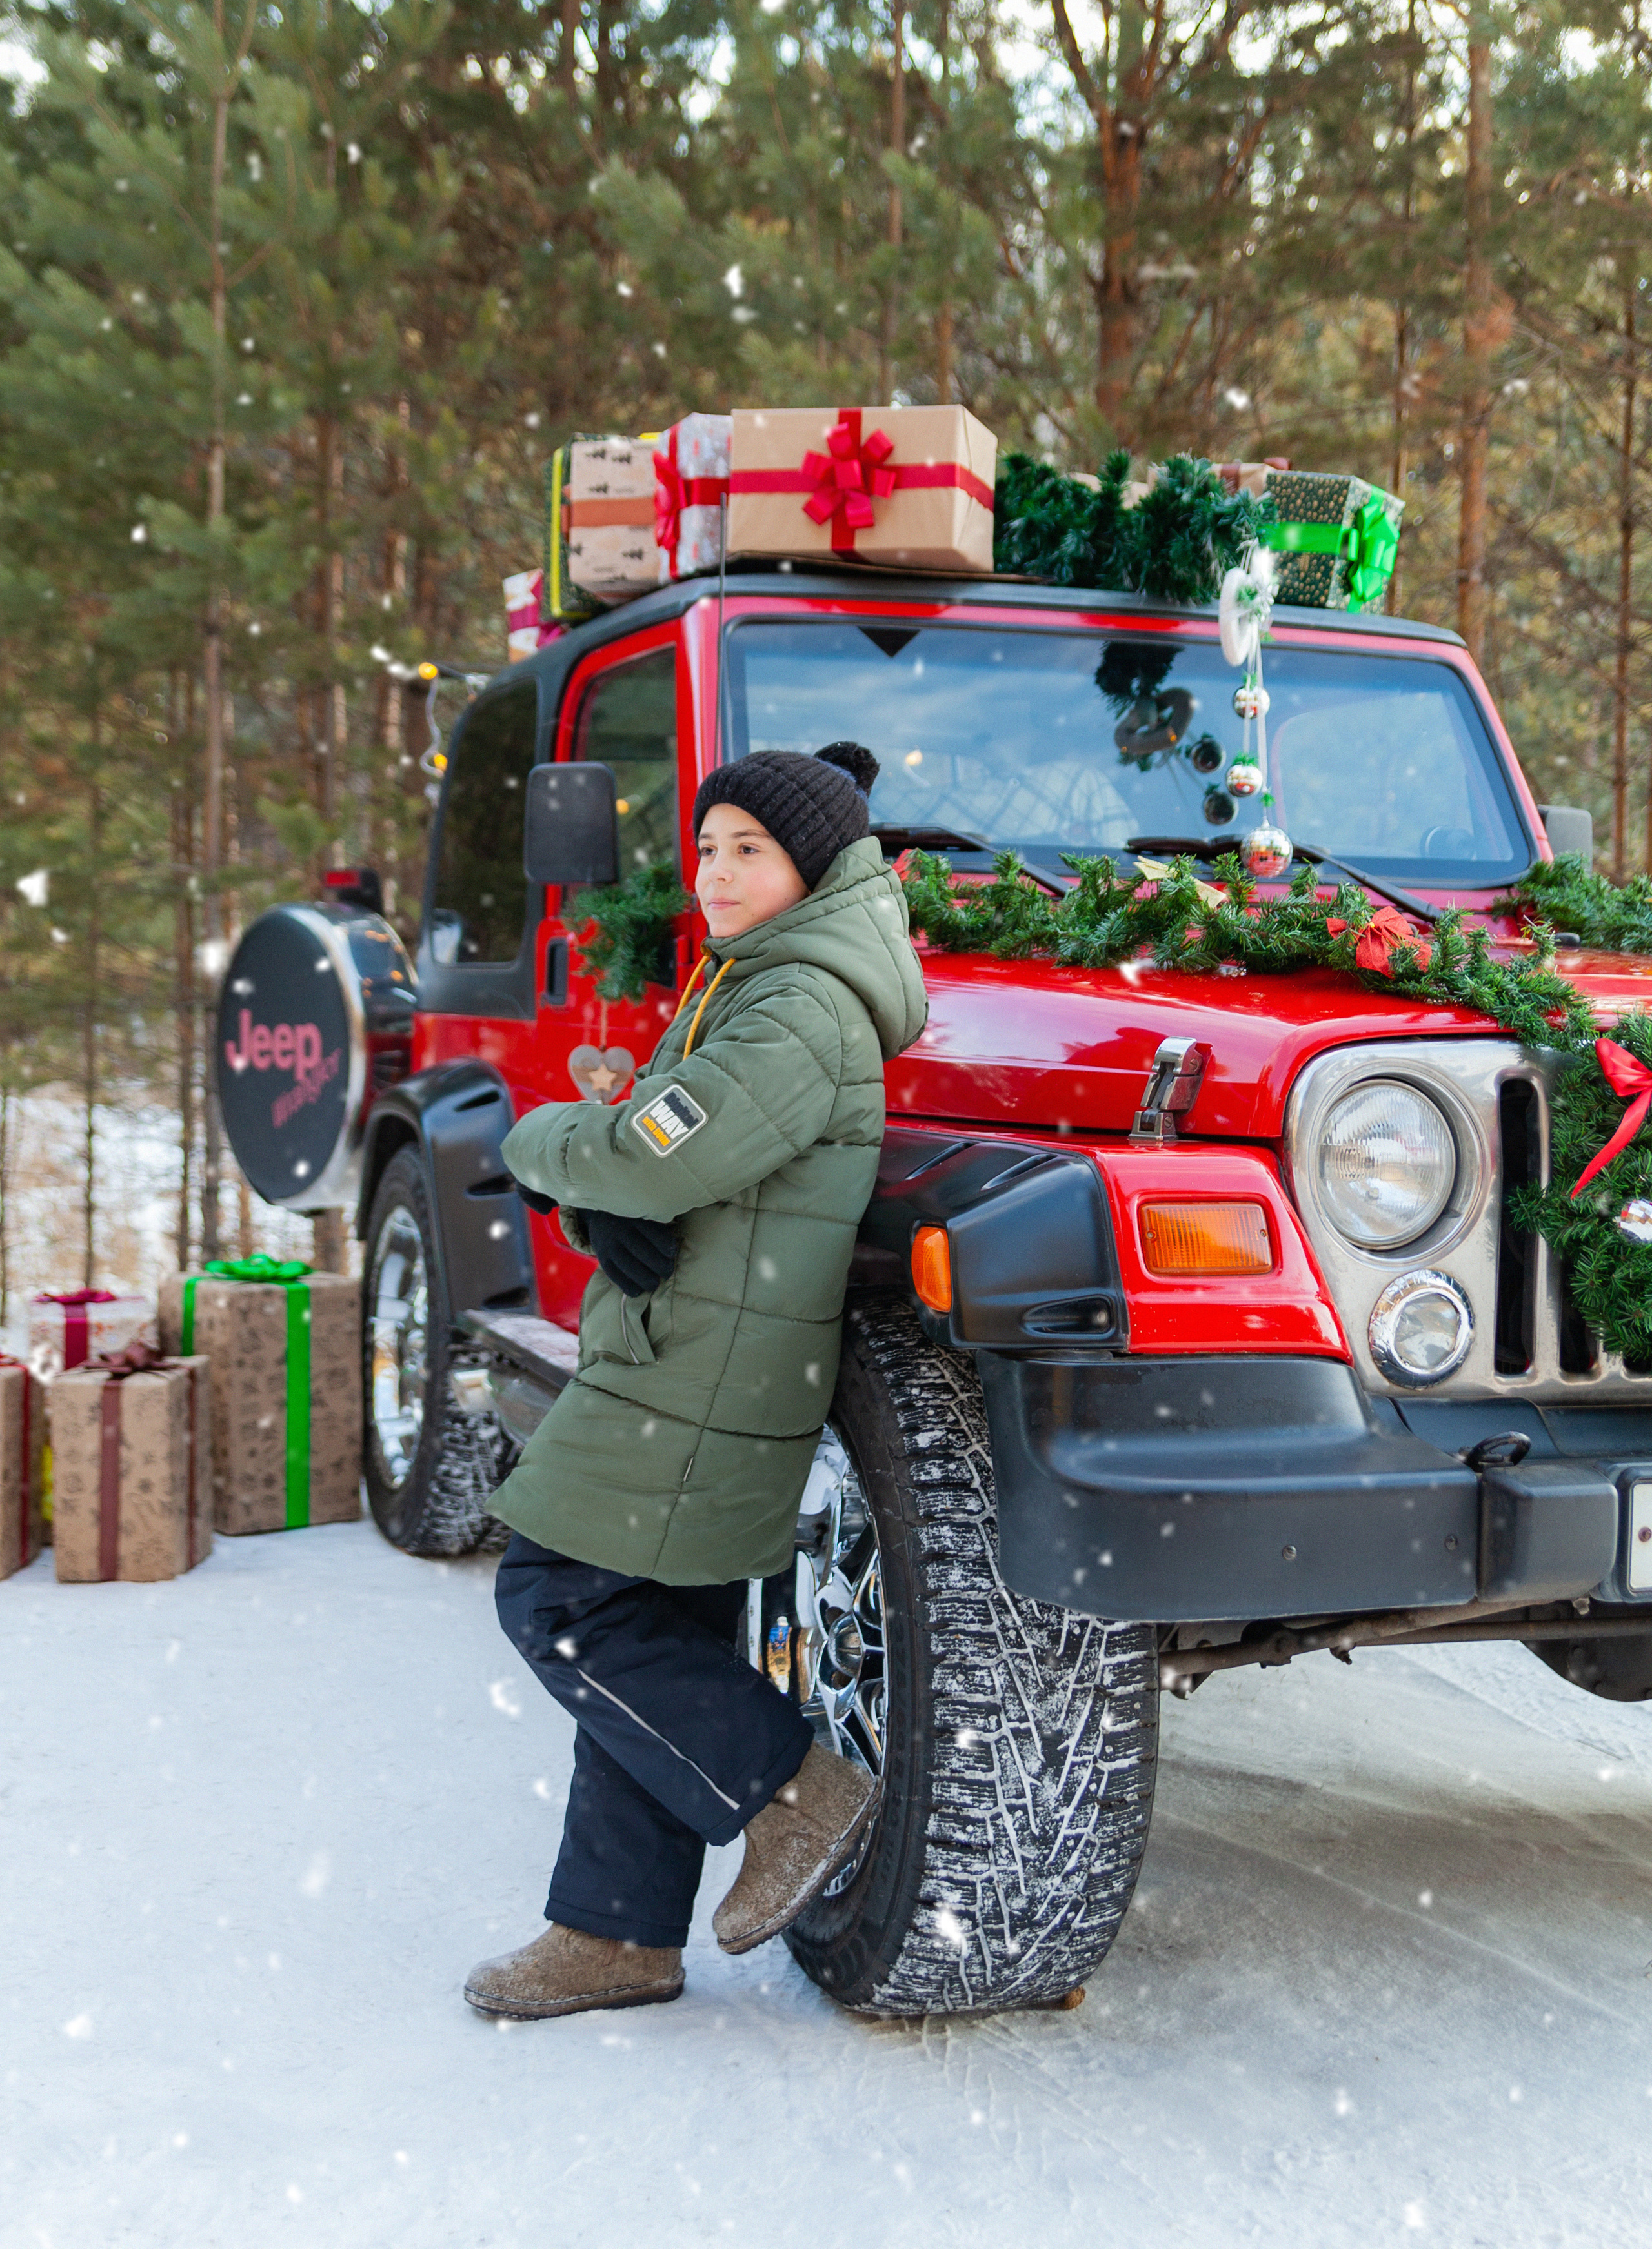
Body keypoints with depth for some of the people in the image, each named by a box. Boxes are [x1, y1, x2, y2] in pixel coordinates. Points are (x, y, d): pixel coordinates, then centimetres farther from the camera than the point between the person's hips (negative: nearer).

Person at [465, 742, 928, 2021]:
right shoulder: (752, 981, 17)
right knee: (648, 1640, 13)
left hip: (704, 1375, -10)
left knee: (559, 1600, -5)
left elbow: (657, 1163, -24)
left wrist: (540, 1141, -4)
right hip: (687, 1367, 10)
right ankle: (620, 1937, 22)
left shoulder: (801, 1011, -16)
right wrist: (601, 1201, -7)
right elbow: (660, 1140, 16)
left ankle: (794, 1788, 3)